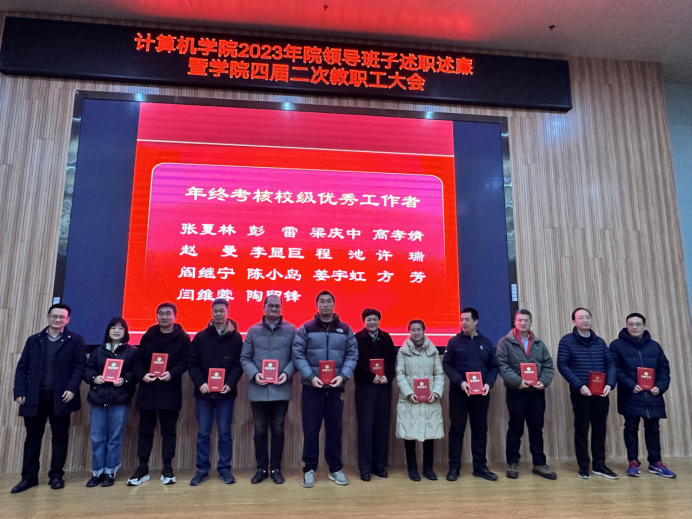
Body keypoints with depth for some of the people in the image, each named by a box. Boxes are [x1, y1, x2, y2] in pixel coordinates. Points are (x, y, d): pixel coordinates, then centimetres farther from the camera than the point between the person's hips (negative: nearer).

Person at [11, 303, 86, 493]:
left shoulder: (75, 340, 2)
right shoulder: (33, 340, 10)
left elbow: (80, 365, -3)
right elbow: (22, 367, 8)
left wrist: (72, 388, -13)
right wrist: (19, 391, -2)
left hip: (60, 397, -2)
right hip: (35, 397, 3)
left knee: (60, 437, 6)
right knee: (32, 438, 10)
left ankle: (56, 476, 18)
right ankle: (29, 477, 22)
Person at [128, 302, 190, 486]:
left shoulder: (182, 338, 1)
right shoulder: (147, 337, 9)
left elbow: (185, 361, -6)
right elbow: (138, 360, 5)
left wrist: (172, 373, -21)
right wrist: (142, 375, -13)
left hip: (170, 392, -3)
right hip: (147, 390, 3)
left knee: (169, 431, 6)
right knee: (145, 430, 10)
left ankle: (167, 469, 16)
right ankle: (142, 469, 21)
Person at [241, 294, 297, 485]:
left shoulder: (291, 330, 2)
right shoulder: (253, 330, 6)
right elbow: (245, 358, 3)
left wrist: (287, 373, -17)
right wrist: (254, 374, -13)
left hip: (281, 389, -1)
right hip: (258, 389, 1)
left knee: (278, 430, 9)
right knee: (260, 430, 10)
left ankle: (276, 469, 22)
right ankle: (261, 468, 24)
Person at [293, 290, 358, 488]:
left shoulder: (345, 329, 6)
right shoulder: (306, 328, 0)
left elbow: (352, 355, 3)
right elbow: (298, 355, -5)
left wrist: (343, 376, -11)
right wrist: (310, 376, -16)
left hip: (336, 387, 2)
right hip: (312, 386, -2)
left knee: (335, 428, 10)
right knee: (310, 428, 4)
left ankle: (335, 469, 24)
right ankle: (309, 469, 17)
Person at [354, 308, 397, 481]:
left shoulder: (386, 337, 11)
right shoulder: (357, 338, -1)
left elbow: (393, 359, 6)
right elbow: (356, 362, -8)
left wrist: (387, 376, -9)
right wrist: (371, 377, -14)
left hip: (384, 387, 4)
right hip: (365, 387, -3)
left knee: (383, 426, 6)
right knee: (365, 427, -1)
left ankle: (380, 465, 17)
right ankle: (365, 467, 7)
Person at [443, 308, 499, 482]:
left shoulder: (486, 342, 8)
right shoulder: (454, 341, 0)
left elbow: (493, 367, 9)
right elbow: (447, 365, -3)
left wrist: (489, 383, -8)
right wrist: (460, 382, -16)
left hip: (481, 393, 3)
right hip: (458, 392, -2)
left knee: (480, 430, 9)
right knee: (456, 429, 4)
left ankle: (480, 467, 21)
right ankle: (454, 467, 13)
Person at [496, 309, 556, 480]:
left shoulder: (539, 344, 11)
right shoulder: (505, 342, -3)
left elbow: (548, 366, 8)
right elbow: (502, 365, -11)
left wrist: (543, 381, -10)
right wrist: (518, 381, -21)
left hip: (537, 393, 4)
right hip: (516, 392, -3)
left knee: (537, 429, 11)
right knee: (515, 429, 6)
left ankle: (539, 464, 22)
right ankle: (513, 463, 17)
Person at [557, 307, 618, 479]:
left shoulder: (599, 341, 11)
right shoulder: (566, 341, -4)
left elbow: (610, 363, 9)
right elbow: (562, 365, -10)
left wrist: (610, 384, -8)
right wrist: (579, 385, -18)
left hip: (601, 393, 4)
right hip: (580, 393, -4)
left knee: (600, 430, 11)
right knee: (581, 430, 3)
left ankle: (599, 465, 22)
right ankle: (583, 467, 13)